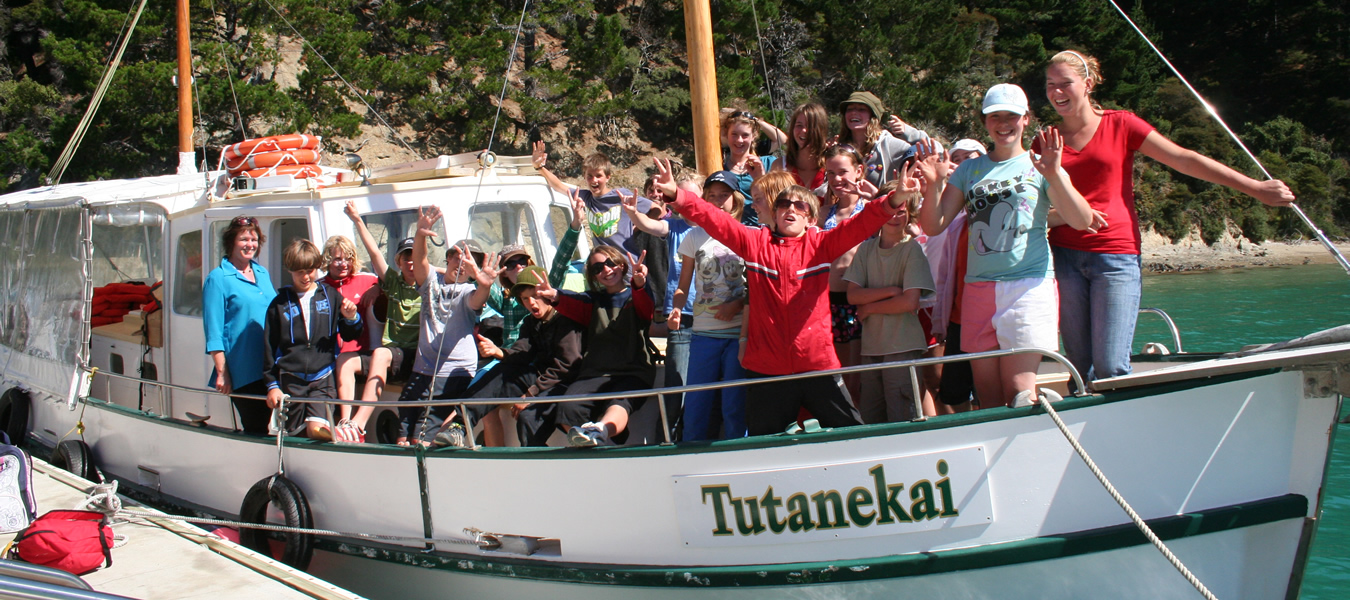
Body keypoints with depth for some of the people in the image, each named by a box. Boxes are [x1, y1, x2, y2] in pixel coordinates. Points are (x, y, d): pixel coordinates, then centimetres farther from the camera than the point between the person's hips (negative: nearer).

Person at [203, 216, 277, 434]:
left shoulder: (263, 274, 14)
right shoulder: (218, 278, -4)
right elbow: (214, 332, -8)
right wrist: (221, 373, -13)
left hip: (270, 367, 6)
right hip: (242, 373, -6)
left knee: (262, 426, 8)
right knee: (255, 428, -2)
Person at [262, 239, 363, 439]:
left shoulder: (331, 295, 10)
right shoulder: (279, 303, 9)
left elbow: (350, 335, 16)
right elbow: (270, 347, 10)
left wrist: (352, 318, -6)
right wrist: (272, 384, 4)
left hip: (323, 378, -1)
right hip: (290, 380, 2)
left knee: (317, 427, -23)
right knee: (296, 433, 3)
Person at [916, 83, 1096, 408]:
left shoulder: (1039, 166, 5)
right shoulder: (970, 170, 15)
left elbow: (1082, 221, -8)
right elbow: (933, 226, 9)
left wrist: (1055, 175, -22)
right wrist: (933, 184, -9)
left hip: (1029, 284, -4)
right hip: (978, 287, 4)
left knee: (1019, 395, -12)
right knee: (988, 400, 5)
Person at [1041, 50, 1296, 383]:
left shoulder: (1120, 125, 6)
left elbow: (1185, 159, 5)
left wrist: (1255, 187, 3)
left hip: (1116, 257, -2)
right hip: (1064, 256, 2)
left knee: (1111, 368, -13)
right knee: (1079, 368, 2)